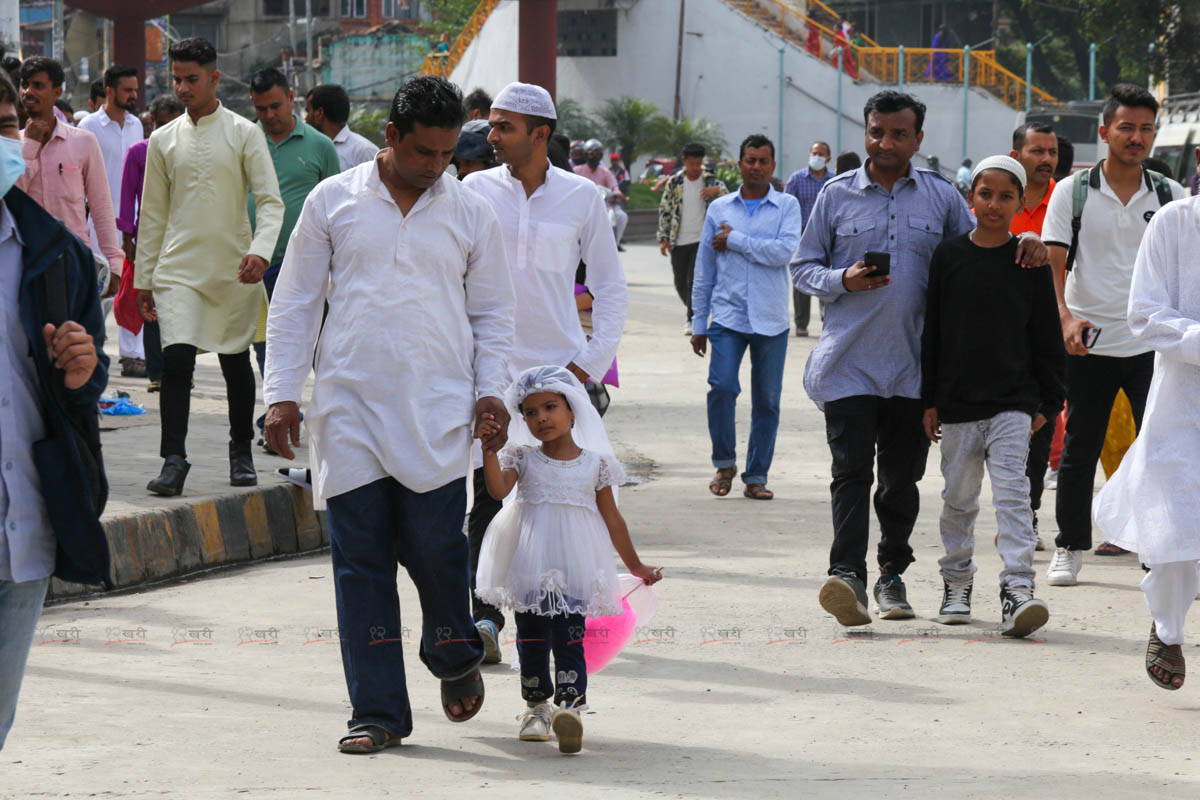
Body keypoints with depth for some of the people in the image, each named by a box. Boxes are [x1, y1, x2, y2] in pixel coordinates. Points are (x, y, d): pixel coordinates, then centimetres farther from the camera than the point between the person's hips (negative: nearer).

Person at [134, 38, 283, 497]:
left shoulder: (244, 134, 0)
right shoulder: (163, 140, 7)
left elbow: (270, 201, -5)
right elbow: (152, 214, 12)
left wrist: (261, 251, -22)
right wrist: (143, 279, 11)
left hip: (233, 269, -1)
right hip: (178, 268, 1)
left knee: (236, 361, 9)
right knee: (176, 359, -14)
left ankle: (241, 451, 25)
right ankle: (173, 460, -14)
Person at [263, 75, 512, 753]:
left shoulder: (472, 214, 9)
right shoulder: (334, 202, 7)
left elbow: (493, 313, 15)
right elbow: (295, 302, 10)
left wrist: (492, 391, 1)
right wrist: (282, 392, 3)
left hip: (437, 413, 0)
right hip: (349, 410, 0)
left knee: (434, 545, -7)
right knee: (360, 558, -1)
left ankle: (455, 659, 23)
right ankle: (378, 711, 5)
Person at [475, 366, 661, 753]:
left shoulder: (595, 464, 5)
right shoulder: (522, 458, 5)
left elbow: (611, 518, 12)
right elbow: (499, 489, -13)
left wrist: (635, 565, 17)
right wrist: (489, 451, -27)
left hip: (574, 570, -1)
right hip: (530, 568, 1)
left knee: (569, 640, -11)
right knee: (531, 638, 6)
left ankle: (569, 706, -21)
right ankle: (536, 706, 21)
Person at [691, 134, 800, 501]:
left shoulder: (787, 206, 5)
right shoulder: (719, 209, 10)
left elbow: (786, 251, -13)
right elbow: (704, 270, 14)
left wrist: (736, 241, -9)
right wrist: (699, 323, 12)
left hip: (771, 320, 0)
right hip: (728, 316, 0)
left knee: (767, 401, 2)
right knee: (722, 387, -16)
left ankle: (756, 477, 12)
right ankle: (724, 463, 4)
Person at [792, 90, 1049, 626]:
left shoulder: (942, 196, 9)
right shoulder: (837, 195, 6)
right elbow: (803, 266, 10)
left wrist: (1024, 241, -3)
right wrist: (842, 280, -10)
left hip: (914, 362, 2)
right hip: (848, 359, -2)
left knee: (902, 476, 9)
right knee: (852, 468, -12)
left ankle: (892, 574, 23)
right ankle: (847, 575, -20)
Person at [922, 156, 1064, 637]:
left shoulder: (1031, 263, 1)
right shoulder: (948, 257, 2)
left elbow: (1047, 339, 6)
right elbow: (931, 332, 5)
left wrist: (1047, 402, 3)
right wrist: (929, 401, 3)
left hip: (1013, 403, -2)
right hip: (957, 402, 2)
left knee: (1012, 491, -13)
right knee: (959, 498, 11)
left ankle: (1017, 589, -18)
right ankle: (956, 584, 26)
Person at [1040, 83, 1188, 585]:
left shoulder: (1170, 196, 5)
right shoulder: (1073, 191, 0)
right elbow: (1053, 261, -4)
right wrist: (1066, 318, -19)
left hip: (1151, 343, 1)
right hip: (1089, 344, -1)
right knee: (1079, 450, 7)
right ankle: (1069, 548, 20)